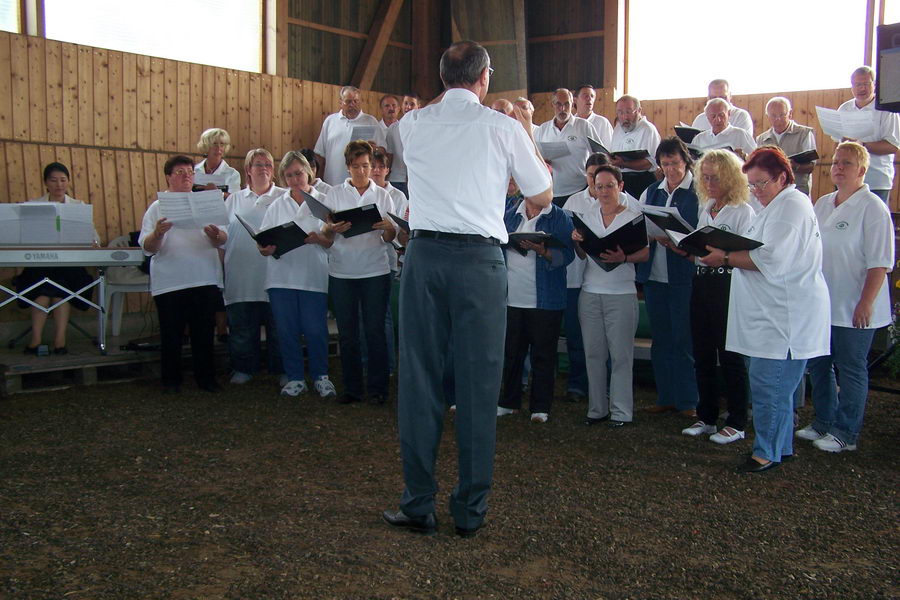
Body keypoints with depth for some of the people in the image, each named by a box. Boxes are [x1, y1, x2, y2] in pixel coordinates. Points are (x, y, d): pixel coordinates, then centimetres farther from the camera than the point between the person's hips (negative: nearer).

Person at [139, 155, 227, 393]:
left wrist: (215, 235, -17)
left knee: (204, 333, 7)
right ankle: (171, 380, 17)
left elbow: (223, 240, 6)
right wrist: (158, 233, -23)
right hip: (169, 282, -2)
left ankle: (206, 378, 18)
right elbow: (147, 247, -2)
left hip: (205, 280, 2)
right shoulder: (157, 208, 5)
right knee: (171, 335, 5)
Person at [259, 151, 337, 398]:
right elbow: (263, 241, 10)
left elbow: (332, 240, 2)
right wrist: (265, 248, -12)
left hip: (313, 276, -2)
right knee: (286, 330, 4)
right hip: (281, 275, 3)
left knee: (315, 329, -3)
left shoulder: (323, 201, 8)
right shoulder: (277, 205, 15)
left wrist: (318, 239, -18)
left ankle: (320, 377, 12)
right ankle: (295, 378, 16)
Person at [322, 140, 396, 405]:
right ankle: (352, 388, 14)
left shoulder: (382, 195, 9)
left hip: (375, 271, -1)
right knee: (347, 333, 5)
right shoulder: (335, 194, 9)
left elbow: (389, 238, 5)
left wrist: (388, 227, -18)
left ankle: (377, 388, 7)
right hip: (341, 272, 1)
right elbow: (323, 233, 1)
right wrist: (332, 229, -22)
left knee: (375, 331, -1)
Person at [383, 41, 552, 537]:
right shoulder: (503, 128, 1)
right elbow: (542, 198, 11)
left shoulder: (412, 125, 8)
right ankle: (470, 511, 13)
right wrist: (528, 134, 23)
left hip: (424, 254, 2)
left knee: (419, 379, 7)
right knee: (478, 384, 5)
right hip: (480, 258, -2)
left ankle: (418, 506, 13)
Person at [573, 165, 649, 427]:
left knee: (620, 354, -2)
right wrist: (577, 242, -4)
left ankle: (621, 411, 6)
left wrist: (624, 258, -21)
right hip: (590, 292, 4)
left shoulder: (634, 216, 1)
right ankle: (597, 408, 14)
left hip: (622, 293, -4)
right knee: (593, 353, 5)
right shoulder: (587, 216, 13)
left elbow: (645, 253, -2)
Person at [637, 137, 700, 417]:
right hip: (653, 275, 5)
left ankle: (687, 401, 9)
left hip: (684, 276, -5)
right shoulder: (651, 193, 14)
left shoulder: (699, 192, -2)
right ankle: (665, 397, 21)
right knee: (660, 339, 11)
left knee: (684, 339, -1)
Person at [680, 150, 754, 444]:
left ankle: (736, 423, 11)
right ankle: (706, 417, 23)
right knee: (702, 354, 12)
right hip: (702, 283, 7)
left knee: (730, 356, 0)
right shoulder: (705, 209, 15)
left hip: (728, 285, -7)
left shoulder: (743, 211, -7)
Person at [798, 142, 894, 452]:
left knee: (851, 368, 4)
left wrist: (866, 303, -20)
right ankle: (824, 421, 30)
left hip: (853, 309, -7)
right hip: (821, 304, 7)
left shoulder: (872, 207, -12)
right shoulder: (823, 204, 10)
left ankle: (846, 432, 16)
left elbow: (879, 262, -15)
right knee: (818, 364, 15)